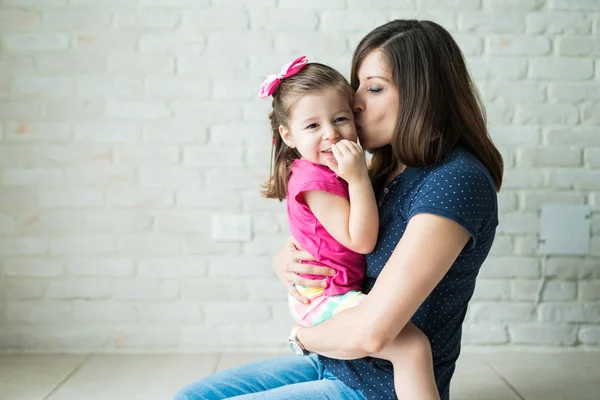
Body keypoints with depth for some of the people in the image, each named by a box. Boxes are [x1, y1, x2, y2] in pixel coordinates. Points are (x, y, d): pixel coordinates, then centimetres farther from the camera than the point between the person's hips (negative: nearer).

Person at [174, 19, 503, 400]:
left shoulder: (457, 181, -22)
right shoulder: (386, 171, 5)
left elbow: (370, 331, -29)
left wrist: (305, 335, -8)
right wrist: (285, 261, -8)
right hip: (334, 364, 8)